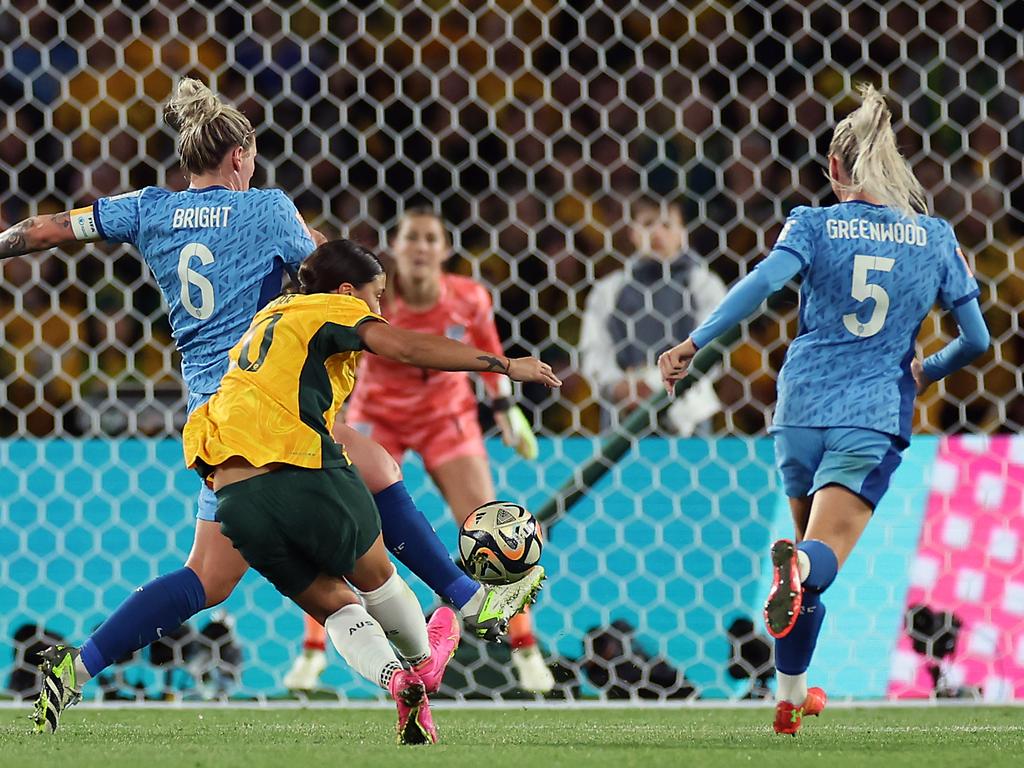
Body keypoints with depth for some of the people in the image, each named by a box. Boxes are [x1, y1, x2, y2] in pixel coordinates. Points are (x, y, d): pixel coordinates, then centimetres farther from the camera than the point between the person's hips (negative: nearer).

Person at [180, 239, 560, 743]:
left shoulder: (270, 318, 29)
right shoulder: (333, 309, 5)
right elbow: (407, 348, -8)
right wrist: (504, 365, -6)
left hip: (233, 495, 6)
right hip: (301, 471, -6)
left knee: (333, 605, 12)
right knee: (374, 575, 20)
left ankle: (397, 681, -9)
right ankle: (423, 663, 38)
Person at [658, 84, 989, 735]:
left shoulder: (814, 224, 3)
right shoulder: (937, 238, 8)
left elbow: (765, 281, -16)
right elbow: (978, 340, 9)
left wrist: (694, 343, -16)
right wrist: (929, 372, 29)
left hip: (802, 411, 1)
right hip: (875, 418, -1)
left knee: (810, 542, 21)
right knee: (824, 557, -15)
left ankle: (791, 695, 25)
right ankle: (798, 565, -53)